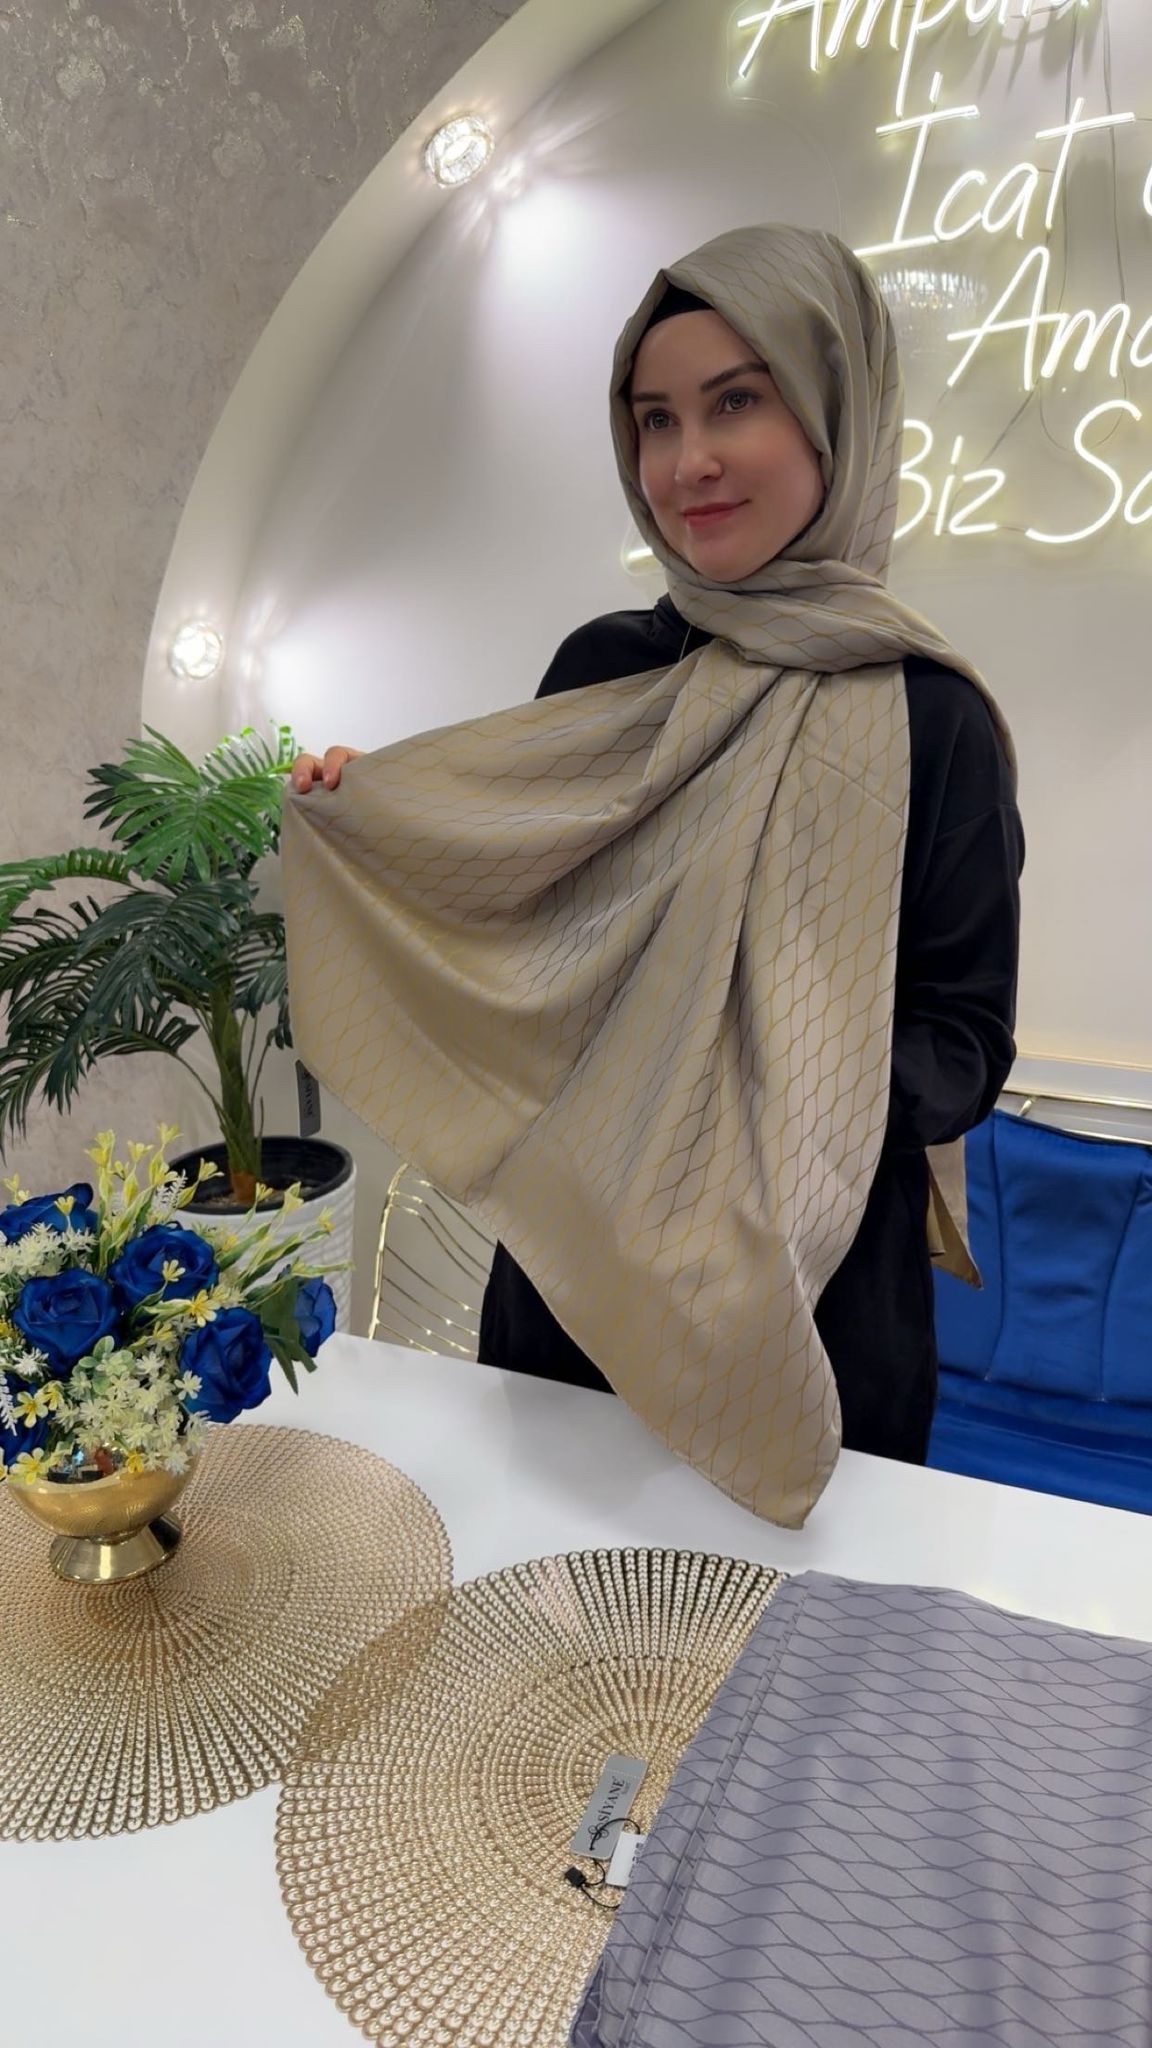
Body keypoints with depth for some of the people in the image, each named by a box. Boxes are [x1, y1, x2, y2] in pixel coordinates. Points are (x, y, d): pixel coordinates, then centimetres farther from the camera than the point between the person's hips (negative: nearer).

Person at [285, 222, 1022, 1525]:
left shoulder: (929, 721, -11)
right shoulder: (600, 667, -1)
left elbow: (965, 1049, -8)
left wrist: (798, 1075, -26)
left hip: (819, 1302, -2)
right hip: (574, 1263, 3)